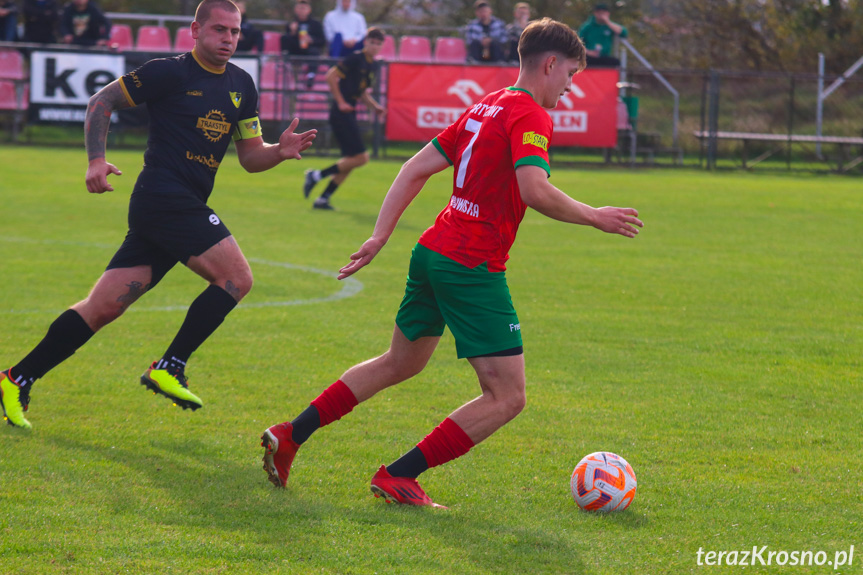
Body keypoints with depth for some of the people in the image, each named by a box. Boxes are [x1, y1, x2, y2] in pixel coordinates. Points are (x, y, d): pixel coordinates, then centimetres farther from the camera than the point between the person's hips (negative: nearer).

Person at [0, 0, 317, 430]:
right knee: (236, 277, -15)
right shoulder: (169, 73, -4)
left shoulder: (241, 85, 17)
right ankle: (169, 368, -9)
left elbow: (249, 156, 20)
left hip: (185, 207, 7)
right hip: (164, 196, -7)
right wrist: (96, 160, -9)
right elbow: (101, 101, 2)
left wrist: (280, 151, 0)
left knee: (103, 307, 2)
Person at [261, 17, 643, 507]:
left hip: (433, 255, 10)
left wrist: (381, 237, 15)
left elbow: (417, 168, 16)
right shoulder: (530, 117, -12)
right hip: (474, 270, -10)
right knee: (507, 397, -5)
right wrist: (594, 217, -14)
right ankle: (399, 477, -4)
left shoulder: (486, 107, 16)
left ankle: (290, 436, 27)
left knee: (401, 363, 28)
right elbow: (535, 192, -28)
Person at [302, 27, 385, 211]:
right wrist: (340, 102, -15)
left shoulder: (373, 65, 15)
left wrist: (376, 106, 10)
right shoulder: (356, 59, -11)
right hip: (341, 113, -9)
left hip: (349, 113, 9)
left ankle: (323, 199, 12)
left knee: (351, 161, 9)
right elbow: (331, 76, -14)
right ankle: (317, 175, -4)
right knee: (361, 157, -12)